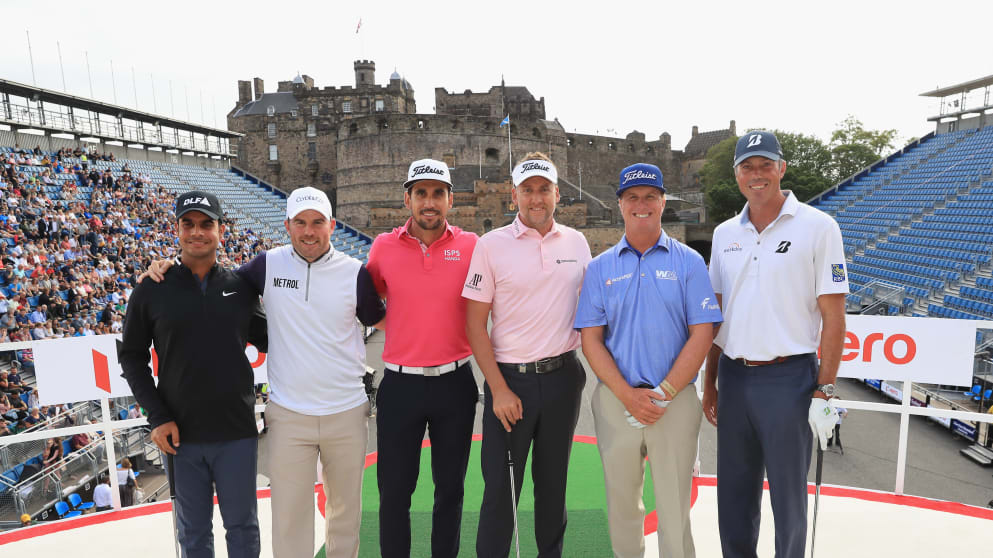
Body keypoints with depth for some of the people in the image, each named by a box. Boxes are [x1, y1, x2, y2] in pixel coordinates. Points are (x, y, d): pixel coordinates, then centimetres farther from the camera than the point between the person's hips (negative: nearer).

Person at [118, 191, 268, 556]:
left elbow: (264, 338, 10)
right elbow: (131, 356, 2)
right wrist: (157, 417, -5)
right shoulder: (152, 290, -4)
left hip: (237, 432, 1)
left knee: (242, 525, 15)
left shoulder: (241, 287, -1)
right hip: (180, 434, 0)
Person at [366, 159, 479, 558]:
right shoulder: (384, 247, -2)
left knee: (450, 487, 16)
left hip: (455, 384, 0)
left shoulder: (470, 246, -4)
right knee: (394, 490, 12)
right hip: (400, 384, 0)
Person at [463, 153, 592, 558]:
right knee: (500, 487, 4)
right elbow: (474, 325, -6)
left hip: (563, 377, 3)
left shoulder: (576, 243, 4)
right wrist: (499, 389, -10)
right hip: (510, 377, -3)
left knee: (554, 481, 17)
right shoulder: (491, 245, -5)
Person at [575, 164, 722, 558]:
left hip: (676, 402, -1)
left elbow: (702, 334, -3)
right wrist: (629, 395, -10)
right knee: (621, 505, 14)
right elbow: (591, 339, 1)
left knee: (674, 509, 6)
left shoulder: (688, 262, 2)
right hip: (615, 401, 2)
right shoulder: (600, 267, 5)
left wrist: (663, 393, -11)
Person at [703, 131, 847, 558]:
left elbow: (833, 316, -6)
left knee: (788, 495, 9)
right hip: (734, 376, 4)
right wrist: (710, 383, 11)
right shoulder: (724, 234, 9)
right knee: (733, 494, 15)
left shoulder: (817, 227, -5)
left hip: (788, 378, -4)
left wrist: (824, 391, -10)